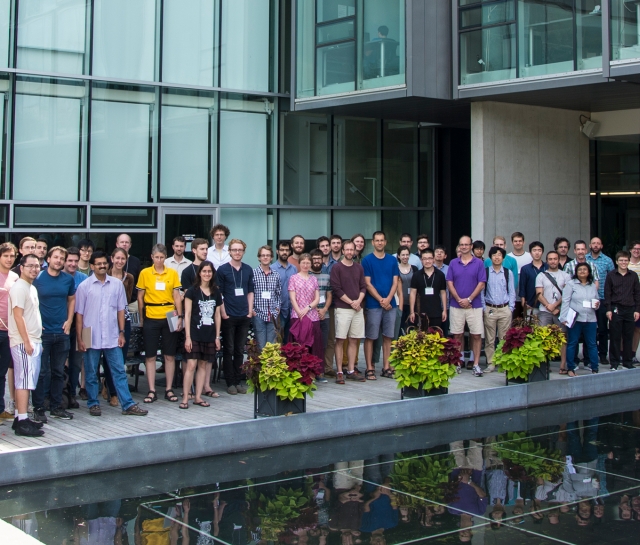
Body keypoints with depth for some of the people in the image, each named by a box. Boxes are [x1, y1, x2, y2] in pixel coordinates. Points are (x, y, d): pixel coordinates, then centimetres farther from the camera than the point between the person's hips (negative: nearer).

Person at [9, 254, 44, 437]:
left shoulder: (32, 288, 18)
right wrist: (27, 342, -20)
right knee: (25, 381, -11)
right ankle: (22, 422, -11)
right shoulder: (19, 288, -11)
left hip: (33, 342, 9)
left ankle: (20, 418, 15)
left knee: (25, 382, 11)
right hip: (24, 343, -9)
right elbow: (18, 316, -17)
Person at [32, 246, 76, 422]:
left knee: (58, 372, 10)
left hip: (62, 332, 4)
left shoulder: (68, 279, 6)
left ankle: (56, 407, 19)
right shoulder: (38, 278, -5)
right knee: (42, 372, -2)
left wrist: (69, 320, 5)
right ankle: (38, 408, 5)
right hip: (43, 332, -4)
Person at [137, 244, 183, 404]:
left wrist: (180, 316, -4)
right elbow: (140, 297, 5)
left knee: (170, 355, 6)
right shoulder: (144, 273, 1)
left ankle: (169, 389, 15)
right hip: (151, 319, -1)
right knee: (150, 356, 2)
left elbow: (177, 296, 4)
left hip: (169, 318, 1)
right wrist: (141, 319, 3)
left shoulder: (172, 273, 3)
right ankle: (152, 391, 9)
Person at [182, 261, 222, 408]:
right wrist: (187, 336, -10)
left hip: (209, 335, 4)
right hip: (194, 334, -4)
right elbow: (187, 314, -4)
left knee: (203, 365, 8)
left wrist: (217, 336, 10)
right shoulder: (192, 291, -2)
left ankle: (198, 397, 15)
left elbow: (217, 315, 14)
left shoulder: (216, 292, 10)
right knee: (191, 365, -9)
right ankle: (185, 398, -5)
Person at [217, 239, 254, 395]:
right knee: (228, 350, 2)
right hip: (229, 316, -3)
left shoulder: (248, 270, 9)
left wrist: (250, 311, 5)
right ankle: (230, 382, 8)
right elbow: (218, 293, -3)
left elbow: (250, 292, 13)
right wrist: (223, 313, -8)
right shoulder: (222, 270, -2)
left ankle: (238, 381, 15)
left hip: (244, 317, 3)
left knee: (240, 350, 8)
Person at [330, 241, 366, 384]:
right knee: (340, 340, -4)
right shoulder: (337, 267, -3)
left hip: (357, 309, 5)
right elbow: (336, 289, -9)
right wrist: (351, 302, -10)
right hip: (342, 309, -5)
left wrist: (359, 301, -7)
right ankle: (339, 372, -2)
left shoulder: (359, 267, 11)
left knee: (354, 340, 7)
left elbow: (363, 287, 11)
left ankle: (351, 370, 13)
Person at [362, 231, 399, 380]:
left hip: (390, 304, 4)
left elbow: (395, 282, 5)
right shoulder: (367, 260, -1)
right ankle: (369, 368, 4)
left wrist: (388, 299, -9)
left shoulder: (392, 260, 9)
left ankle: (386, 367, 13)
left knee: (388, 337, 6)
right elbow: (367, 284, -6)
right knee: (370, 337, 0)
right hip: (373, 304, -3)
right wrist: (381, 300, -11)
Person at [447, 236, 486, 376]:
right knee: (457, 335, 5)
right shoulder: (453, 263, 6)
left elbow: (481, 284, -3)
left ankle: (476, 364, 3)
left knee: (476, 335, -1)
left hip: (474, 305, -1)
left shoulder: (478, 263, 1)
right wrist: (459, 300, -9)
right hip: (456, 305, 1)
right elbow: (450, 283, 2)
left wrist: (469, 299, -11)